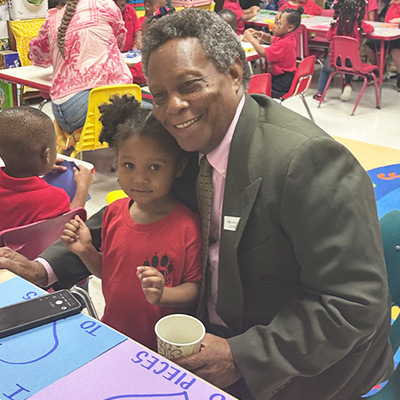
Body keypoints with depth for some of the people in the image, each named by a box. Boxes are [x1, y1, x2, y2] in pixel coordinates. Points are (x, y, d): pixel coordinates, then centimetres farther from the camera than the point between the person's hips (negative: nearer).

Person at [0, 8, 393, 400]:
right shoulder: (191, 142, -3)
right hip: (217, 332, 6)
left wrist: (241, 357, -25)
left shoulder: (307, 159, -27)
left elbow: (356, 303, -25)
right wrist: (45, 268, -5)